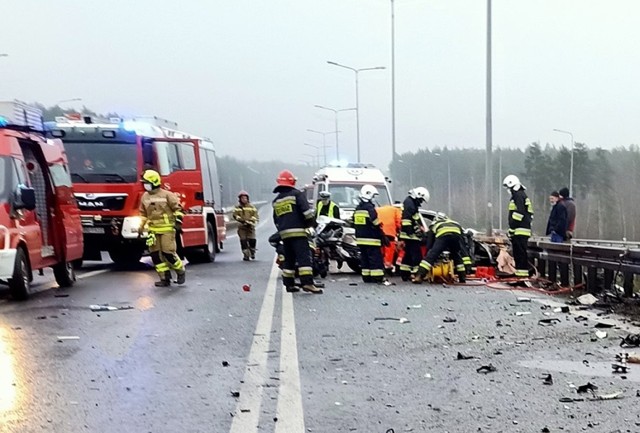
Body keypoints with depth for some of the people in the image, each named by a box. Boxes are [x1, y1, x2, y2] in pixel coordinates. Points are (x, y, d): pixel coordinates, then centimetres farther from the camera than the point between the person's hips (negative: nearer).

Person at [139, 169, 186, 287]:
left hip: (167, 229, -6)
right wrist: (141, 227, 21)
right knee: (155, 254, 0)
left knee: (168, 253, -11)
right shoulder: (145, 197, 11)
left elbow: (178, 208, -3)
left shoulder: (167, 195, -6)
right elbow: (143, 213, 24)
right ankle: (165, 279, 5)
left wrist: (178, 222, -11)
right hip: (153, 230, 6)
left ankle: (181, 272, 11)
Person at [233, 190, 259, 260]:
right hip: (242, 226, 0)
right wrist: (241, 220, -18)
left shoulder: (251, 207, 11)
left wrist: (251, 221, -14)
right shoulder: (237, 207, 9)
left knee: (252, 240, -8)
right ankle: (246, 255, 2)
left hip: (250, 226, 0)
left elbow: (255, 215, 4)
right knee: (243, 241, -4)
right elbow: (235, 215, -2)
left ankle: (252, 252, 16)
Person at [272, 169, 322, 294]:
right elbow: (307, 210, -13)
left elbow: (276, 221, 22)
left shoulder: (276, 201, 19)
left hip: (284, 233, 7)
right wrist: (311, 222, 3)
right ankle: (307, 283, -23)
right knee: (304, 257, -12)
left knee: (289, 259, 14)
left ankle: (289, 284, 13)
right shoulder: (296, 194, -2)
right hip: (297, 231, -7)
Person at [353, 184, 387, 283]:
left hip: (360, 239, 8)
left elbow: (355, 224, 18)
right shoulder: (370, 208, -14)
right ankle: (377, 277, -9)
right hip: (371, 240, -8)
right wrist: (383, 237, -9)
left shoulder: (357, 209, 13)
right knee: (375, 258, -6)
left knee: (364, 258, 11)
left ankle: (366, 277, 12)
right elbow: (376, 225, -15)